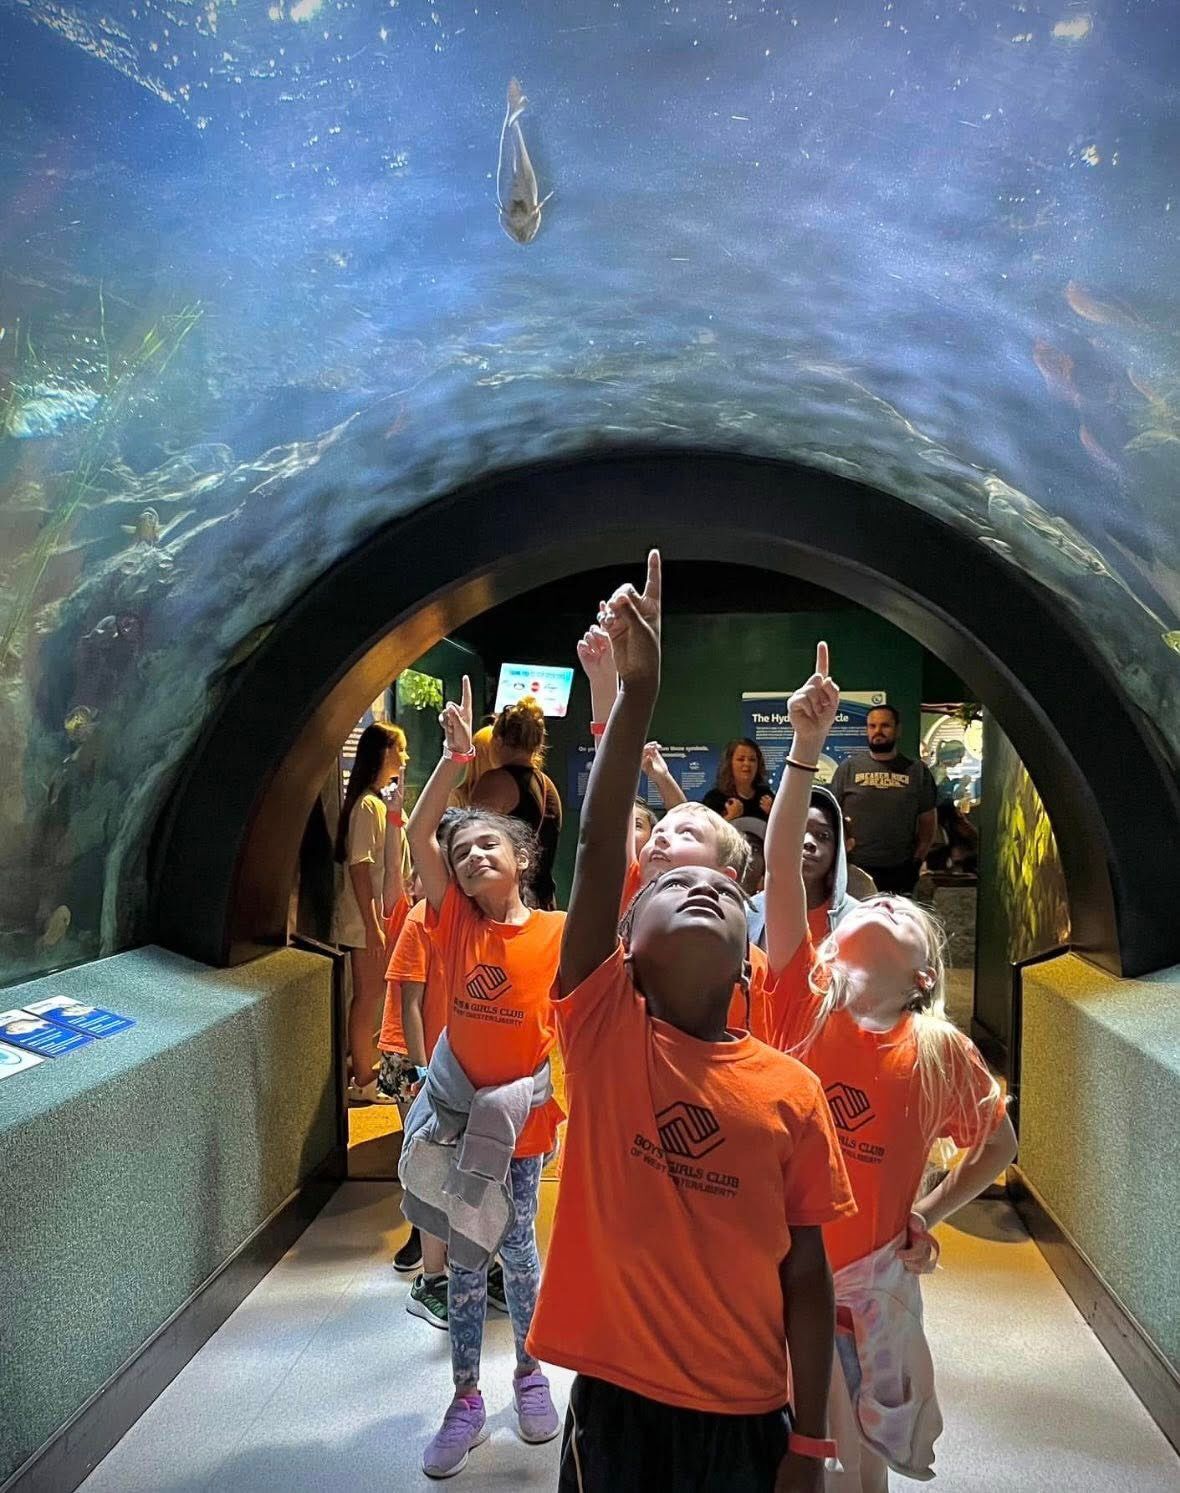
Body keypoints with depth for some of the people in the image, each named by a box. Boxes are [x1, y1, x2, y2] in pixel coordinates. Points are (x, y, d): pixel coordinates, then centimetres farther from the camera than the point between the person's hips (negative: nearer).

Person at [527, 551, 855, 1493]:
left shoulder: (792, 1091, -7)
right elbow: (598, 850, -21)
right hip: (615, 1402, 0)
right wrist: (638, 692, -27)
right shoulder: (604, 1034, -10)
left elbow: (806, 1278, -1)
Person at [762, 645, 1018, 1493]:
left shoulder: (941, 1051, -10)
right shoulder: (804, 1000, -12)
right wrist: (808, 746, -29)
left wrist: (928, 1216, 0)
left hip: (870, 1281, 1)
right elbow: (780, 866, -23)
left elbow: (999, 1145, 9)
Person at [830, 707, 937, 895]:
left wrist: (919, 858, 2)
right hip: (855, 869, -1)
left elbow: (927, 819, 10)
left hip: (901, 871, 1)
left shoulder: (917, 770, 7)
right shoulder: (849, 767, 4)